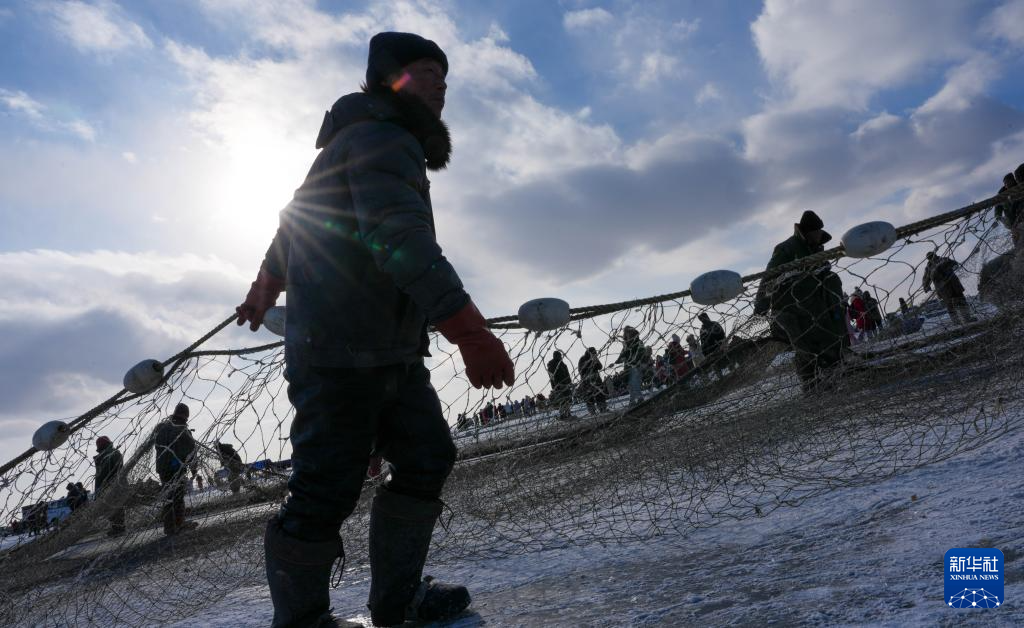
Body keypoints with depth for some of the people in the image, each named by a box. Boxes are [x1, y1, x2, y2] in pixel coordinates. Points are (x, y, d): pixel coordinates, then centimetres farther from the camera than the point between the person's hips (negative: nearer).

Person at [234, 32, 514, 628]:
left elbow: (293, 223, 34)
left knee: (428, 458, 9)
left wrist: (265, 291, 48)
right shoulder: (384, 139, -11)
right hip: (342, 355, -10)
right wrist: (472, 332, -36)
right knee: (328, 492, -4)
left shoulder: (372, 142, 23)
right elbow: (401, 238, -29)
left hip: (391, 356, 10)